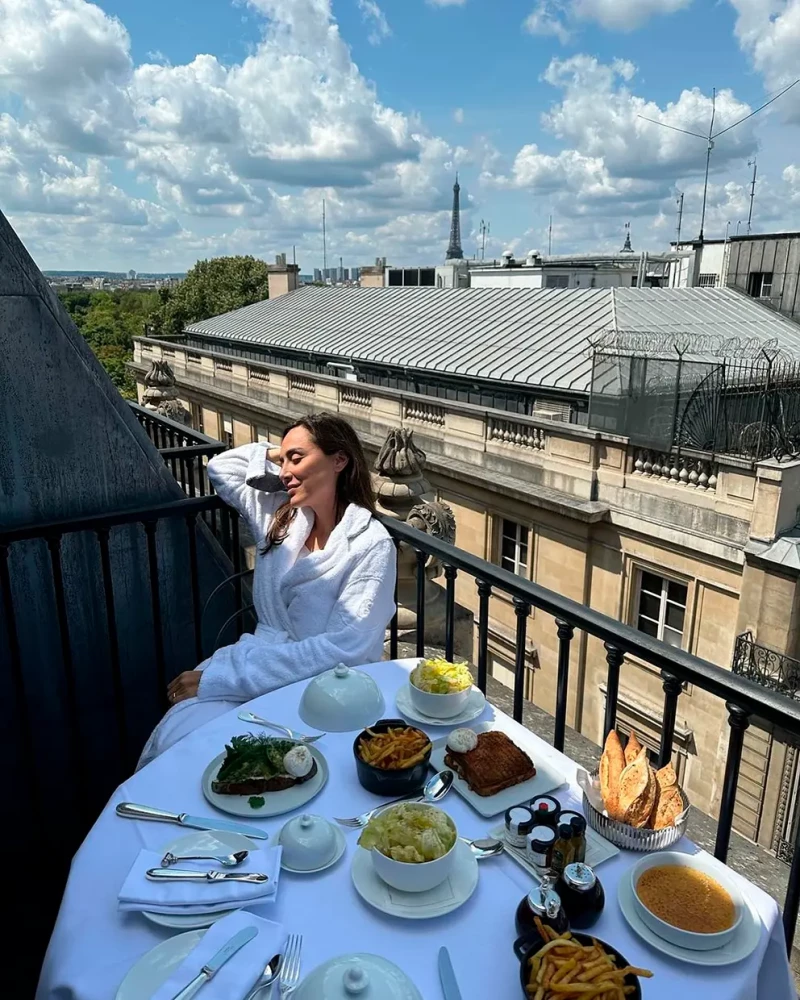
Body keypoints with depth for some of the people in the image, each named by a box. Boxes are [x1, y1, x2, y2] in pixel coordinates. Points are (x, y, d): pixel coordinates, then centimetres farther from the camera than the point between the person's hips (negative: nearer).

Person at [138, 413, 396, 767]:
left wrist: (216, 678, -22)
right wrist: (277, 454, 8)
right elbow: (220, 468, 24)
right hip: (258, 662, 6)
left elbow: (342, 648, -21)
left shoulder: (370, 545, -13)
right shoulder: (279, 515, 7)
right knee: (171, 736, -24)